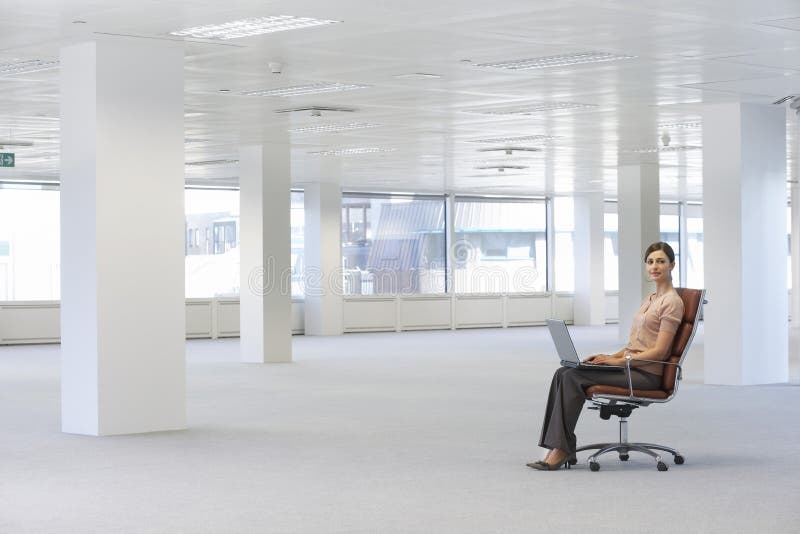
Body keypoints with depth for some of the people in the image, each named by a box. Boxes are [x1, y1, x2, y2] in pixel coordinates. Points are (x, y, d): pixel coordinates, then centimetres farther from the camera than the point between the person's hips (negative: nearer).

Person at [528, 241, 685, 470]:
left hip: (647, 374, -9)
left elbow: (659, 351, -15)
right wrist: (611, 356, 5)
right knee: (563, 373, -10)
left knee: (574, 377, -22)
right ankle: (556, 448, -18)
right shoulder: (650, 299, 20)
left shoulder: (672, 302, -9)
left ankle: (562, 449, -20)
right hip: (632, 366, 9)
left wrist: (618, 361, -17)